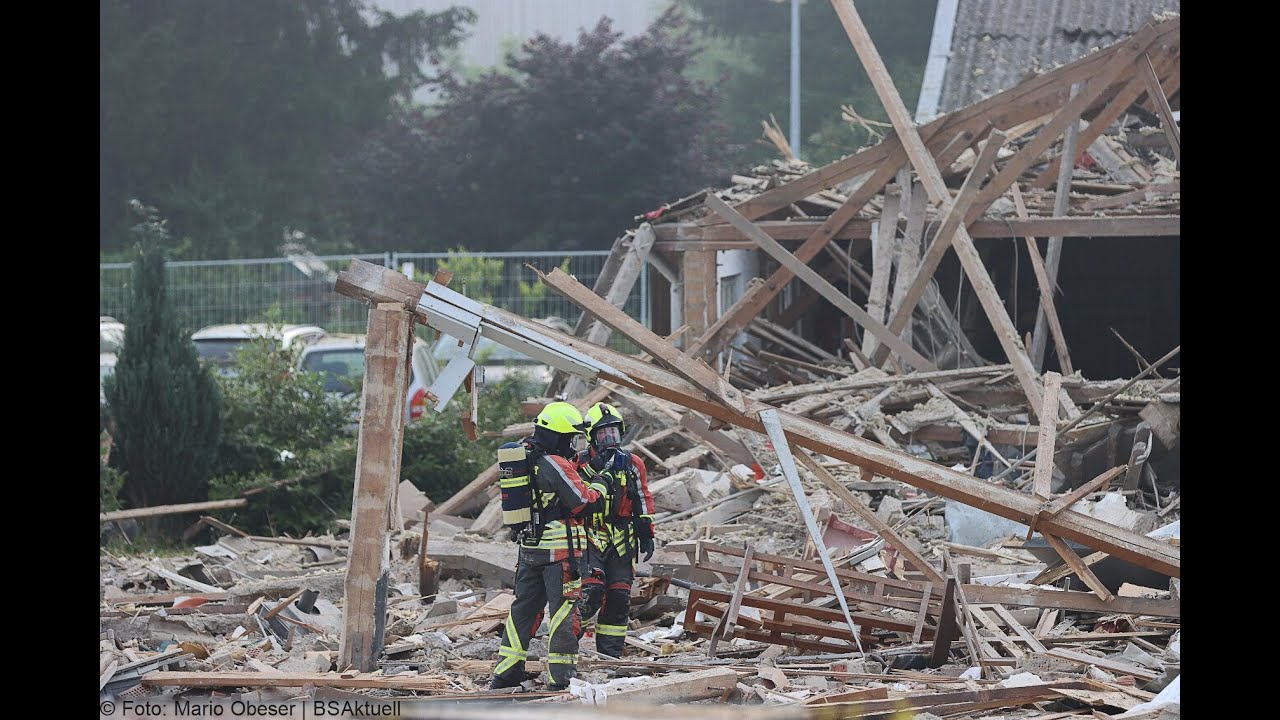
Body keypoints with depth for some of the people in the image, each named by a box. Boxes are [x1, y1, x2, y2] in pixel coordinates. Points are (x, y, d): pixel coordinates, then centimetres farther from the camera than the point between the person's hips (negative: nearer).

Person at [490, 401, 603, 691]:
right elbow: (584, 502, -13)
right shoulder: (555, 464, -16)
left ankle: (506, 672, 19)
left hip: (528, 547, 8)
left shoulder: (523, 456, 8)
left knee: (524, 608, 16)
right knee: (564, 612, -2)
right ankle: (562, 676, -1)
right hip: (559, 549, -8)